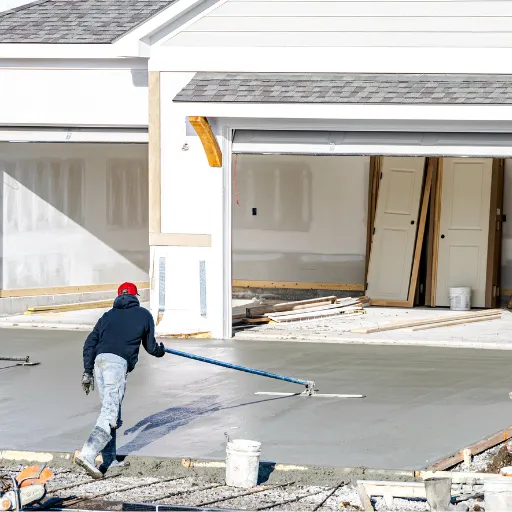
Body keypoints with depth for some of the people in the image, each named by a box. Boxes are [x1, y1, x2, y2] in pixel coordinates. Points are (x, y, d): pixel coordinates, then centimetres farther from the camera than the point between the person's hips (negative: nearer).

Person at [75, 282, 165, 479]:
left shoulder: (109, 315, 26)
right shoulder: (144, 315, 17)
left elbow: (90, 343, 17)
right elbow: (150, 346, 23)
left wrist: (87, 372, 17)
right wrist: (160, 351, 47)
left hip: (99, 361, 6)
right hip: (118, 362, -6)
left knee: (110, 410, 16)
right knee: (110, 414, -13)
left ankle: (109, 461, 15)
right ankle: (87, 455, -29)